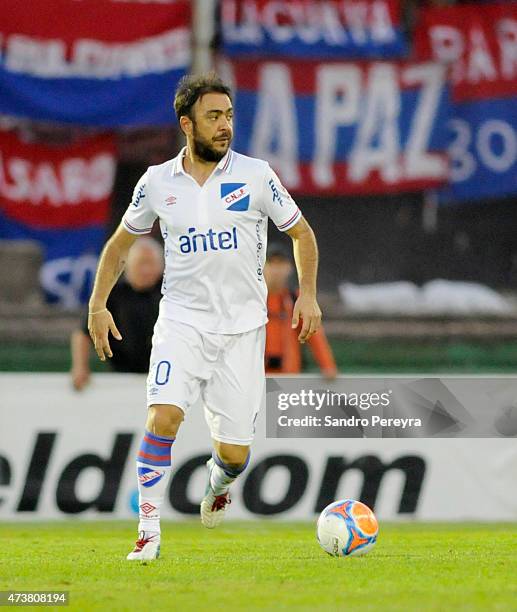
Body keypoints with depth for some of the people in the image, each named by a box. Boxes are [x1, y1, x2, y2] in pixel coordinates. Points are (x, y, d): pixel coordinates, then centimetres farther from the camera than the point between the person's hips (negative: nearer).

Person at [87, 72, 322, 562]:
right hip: (180, 321, 0)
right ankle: (148, 534, -17)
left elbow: (301, 233, 10)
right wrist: (98, 305, 7)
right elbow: (120, 242, 16)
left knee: (234, 452, 1)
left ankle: (218, 486, 39)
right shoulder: (157, 182, 2)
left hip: (242, 328, 0)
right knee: (163, 416, -24)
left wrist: (308, 294, -2)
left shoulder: (256, 175, -1)